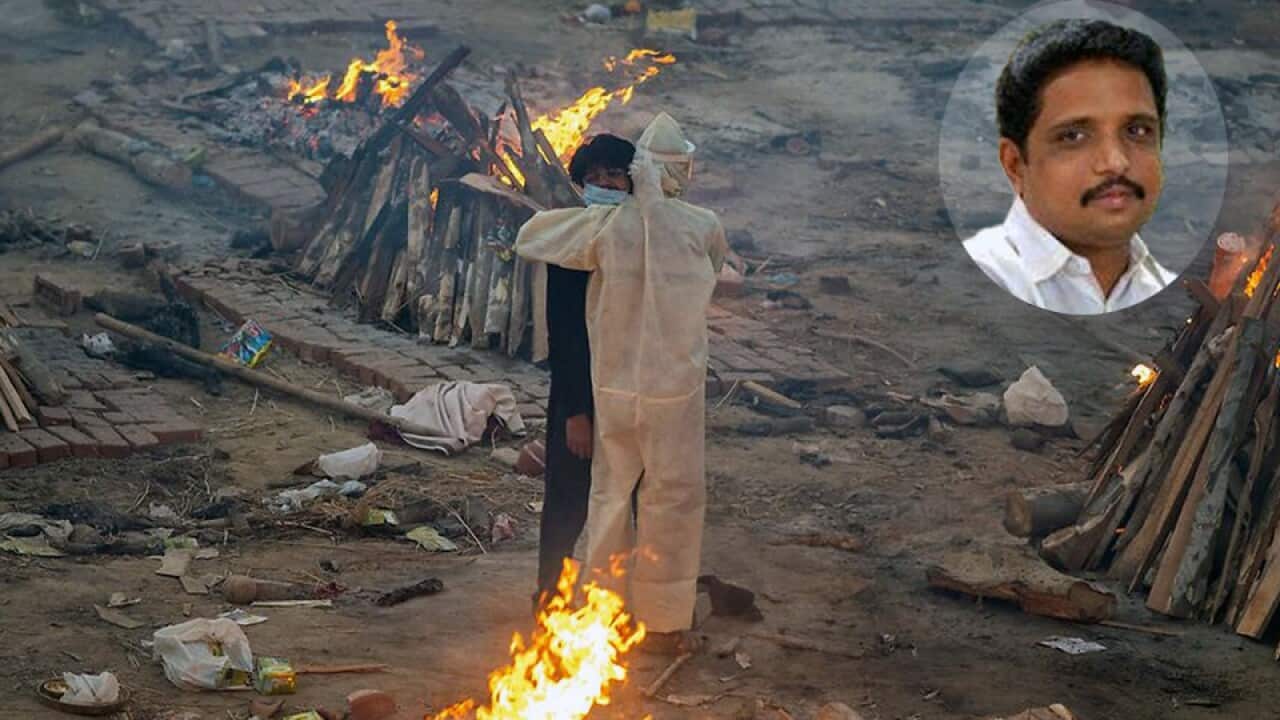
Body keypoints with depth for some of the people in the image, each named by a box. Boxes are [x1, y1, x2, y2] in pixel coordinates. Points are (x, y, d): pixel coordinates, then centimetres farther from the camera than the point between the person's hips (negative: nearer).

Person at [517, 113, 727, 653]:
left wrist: (590, 209, 15)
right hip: (675, 387, -2)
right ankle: (663, 623, 18)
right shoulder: (703, 228, -11)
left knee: (611, 493, 16)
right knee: (672, 499, 11)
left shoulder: (606, 226, -10)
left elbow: (529, 238, 0)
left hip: (613, 386, 2)